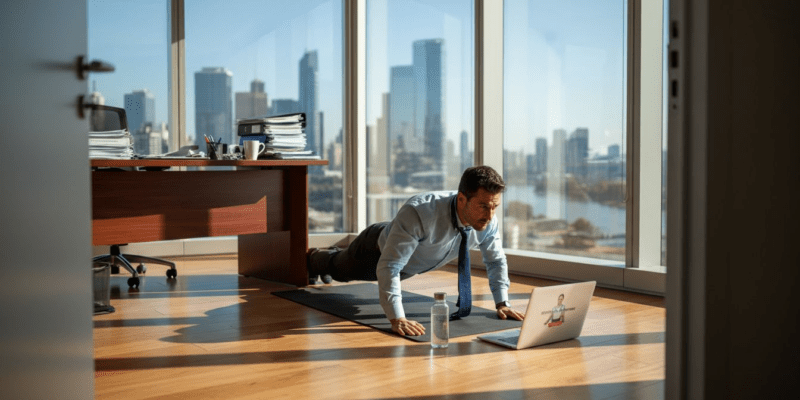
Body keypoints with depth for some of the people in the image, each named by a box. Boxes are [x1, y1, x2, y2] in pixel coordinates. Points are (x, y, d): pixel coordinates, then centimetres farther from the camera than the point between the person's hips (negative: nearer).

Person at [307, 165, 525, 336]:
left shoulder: (488, 220, -32)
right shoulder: (419, 212, -51)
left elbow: (496, 261, -12)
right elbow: (389, 267, -50)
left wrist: (502, 303, -17)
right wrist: (396, 318, -55)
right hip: (376, 248, -5)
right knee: (338, 269, 29)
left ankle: (332, 253, 70)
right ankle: (312, 257, 64)